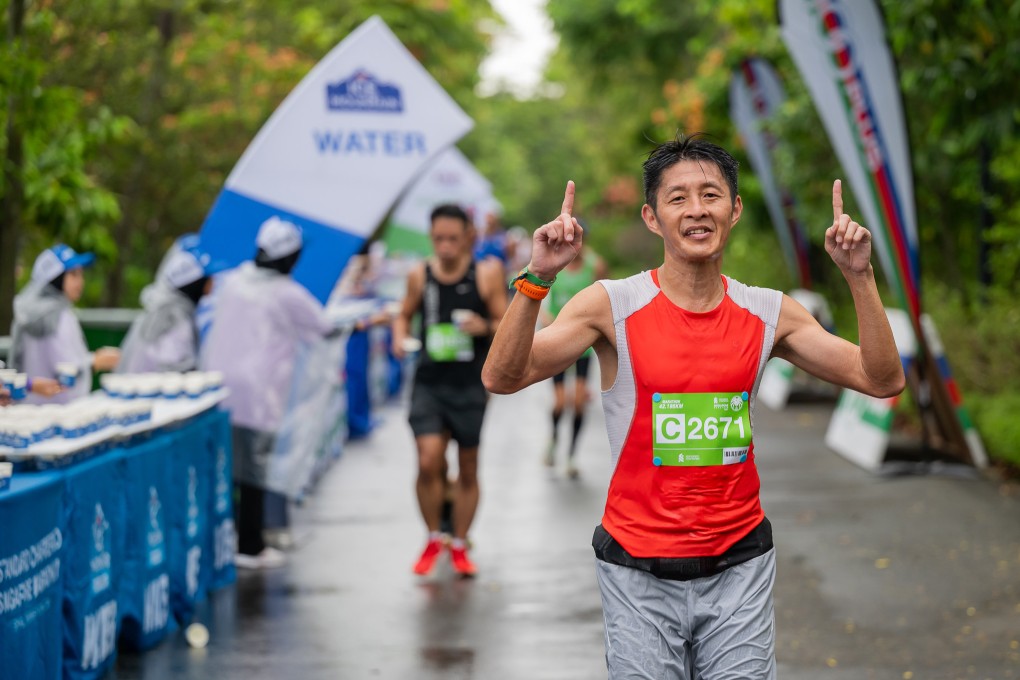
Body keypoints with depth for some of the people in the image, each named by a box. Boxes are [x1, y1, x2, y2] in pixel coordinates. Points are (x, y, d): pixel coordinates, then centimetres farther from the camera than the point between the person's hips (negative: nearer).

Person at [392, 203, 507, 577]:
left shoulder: (486, 274, -4)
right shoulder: (420, 275, 1)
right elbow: (405, 313, 18)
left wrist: (485, 327, -21)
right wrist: (400, 336, -3)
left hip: (470, 383, 0)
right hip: (429, 381, 0)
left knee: (468, 469, 8)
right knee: (428, 461, -14)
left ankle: (459, 546, 25)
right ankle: (433, 539, 8)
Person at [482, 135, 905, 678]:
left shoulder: (769, 313, 2)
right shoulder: (611, 305, -7)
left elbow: (883, 380, 1)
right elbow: (501, 378, -15)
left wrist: (859, 278, -10)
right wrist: (537, 278, -27)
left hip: (738, 566, 2)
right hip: (639, 570, -2)